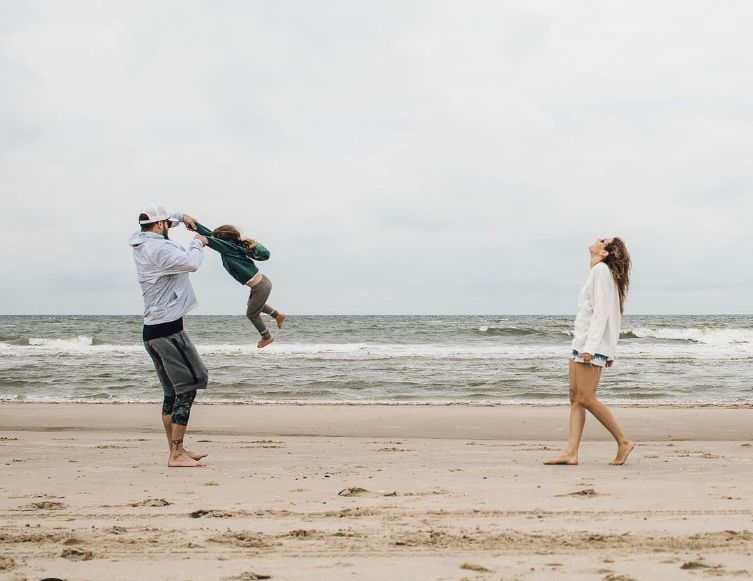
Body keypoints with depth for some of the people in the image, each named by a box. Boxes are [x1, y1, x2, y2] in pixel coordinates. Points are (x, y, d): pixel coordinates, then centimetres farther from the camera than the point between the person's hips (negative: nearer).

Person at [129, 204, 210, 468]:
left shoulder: (141, 244, 14)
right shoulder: (159, 248, -15)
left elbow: (156, 226, 36)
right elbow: (191, 263, -27)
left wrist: (180, 216, 28)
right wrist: (197, 243, -8)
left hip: (151, 330, 10)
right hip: (168, 330, -10)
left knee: (172, 393, 14)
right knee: (187, 389, -7)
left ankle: (177, 451, 19)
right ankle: (176, 455, -10)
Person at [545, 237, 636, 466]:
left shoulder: (601, 270, -8)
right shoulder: (600, 272, 21)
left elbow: (601, 312, -17)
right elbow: (611, 316, 21)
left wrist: (590, 346, -23)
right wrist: (609, 352, 20)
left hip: (592, 345, -10)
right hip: (582, 343, 10)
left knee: (585, 398, -11)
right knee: (575, 396, 3)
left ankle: (624, 441, -3)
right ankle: (571, 452, -1)